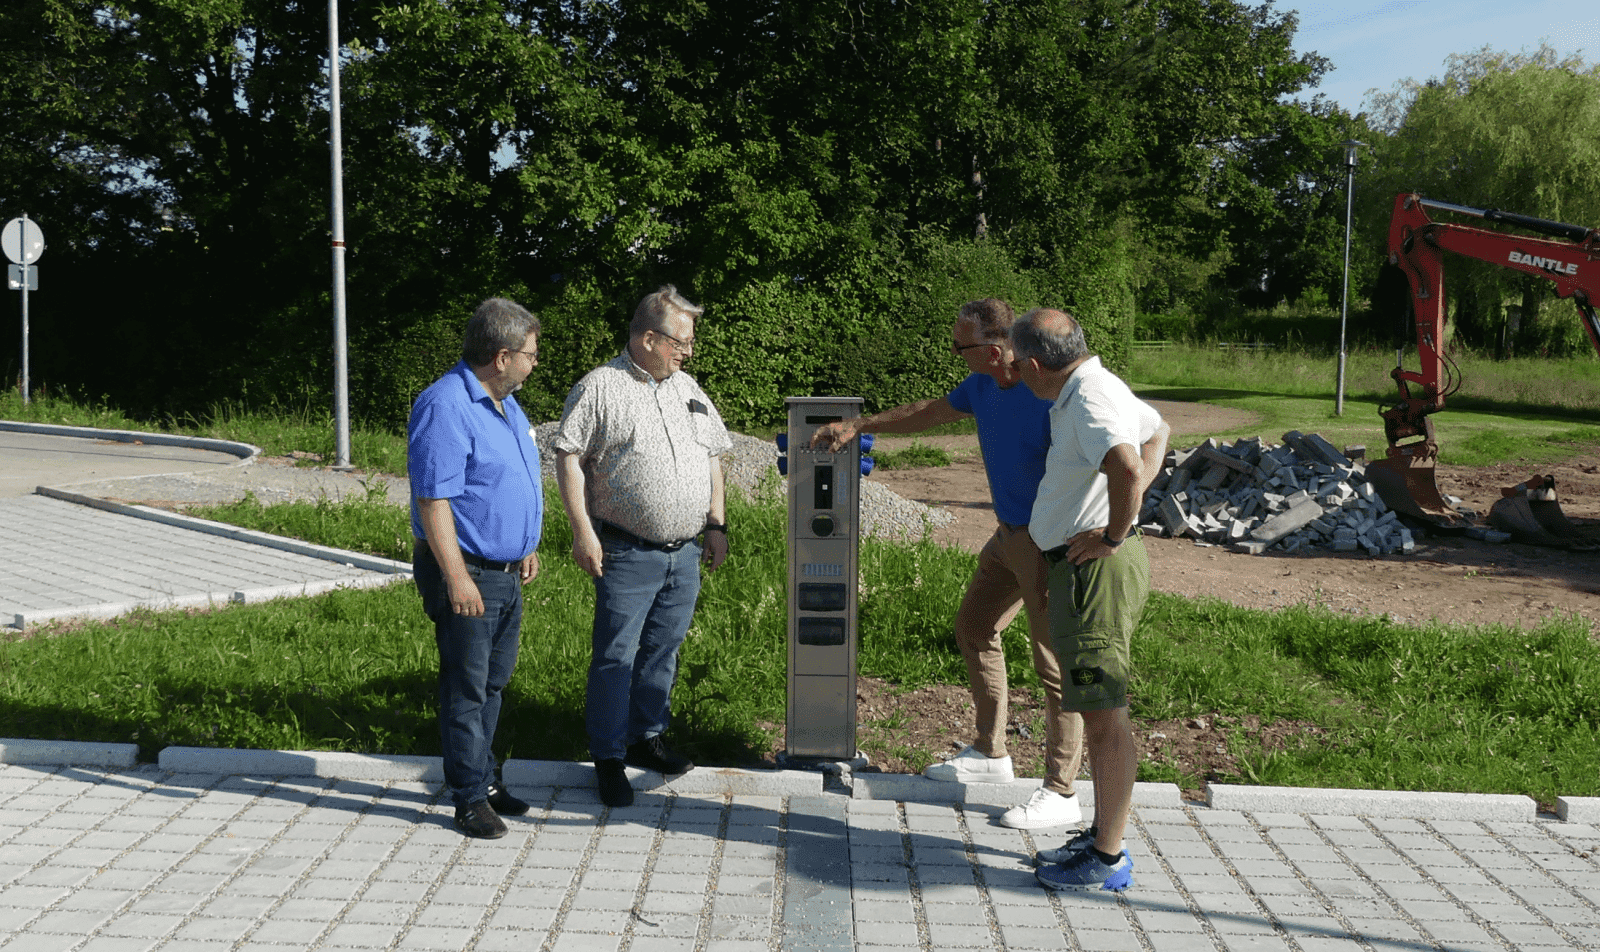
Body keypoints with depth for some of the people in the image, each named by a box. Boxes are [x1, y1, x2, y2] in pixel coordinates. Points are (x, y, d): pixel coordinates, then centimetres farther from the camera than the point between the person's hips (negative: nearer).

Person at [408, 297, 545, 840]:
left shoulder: (503, 402, 13)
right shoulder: (445, 407, -19)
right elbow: (433, 499, -22)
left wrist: (526, 547, 25)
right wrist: (456, 577, -24)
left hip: (507, 573, 9)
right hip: (467, 575, -9)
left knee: (494, 683, 17)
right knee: (466, 689, 0)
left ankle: (484, 778, 29)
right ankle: (470, 797, 10)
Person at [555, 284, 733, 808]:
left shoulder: (687, 388, 14)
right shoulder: (600, 388, -6)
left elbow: (712, 456, 21)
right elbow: (568, 458, -9)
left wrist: (716, 525, 15)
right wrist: (583, 532, -15)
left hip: (685, 554, 6)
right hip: (627, 554, -6)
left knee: (663, 649, 15)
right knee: (616, 656, -2)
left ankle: (647, 736, 29)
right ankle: (608, 756, 8)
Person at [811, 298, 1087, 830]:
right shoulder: (983, 386, 4)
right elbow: (931, 412, 19)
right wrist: (860, 426, 21)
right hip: (1009, 534, 10)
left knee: (1056, 664, -2)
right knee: (974, 628, 19)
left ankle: (1060, 794, 8)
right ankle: (990, 754, 33)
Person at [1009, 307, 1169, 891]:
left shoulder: (1090, 399, -18)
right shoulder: (1093, 387, 14)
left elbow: (1128, 469, -37)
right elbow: (1157, 431, 31)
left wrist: (1113, 533, -21)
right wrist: (1125, 512, 19)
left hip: (1097, 568, -11)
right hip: (1083, 569, 11)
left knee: (1104, 714, -5)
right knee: (1095, 710, 17)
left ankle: (1109, 860, 2)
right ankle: (1101, 836, 28)